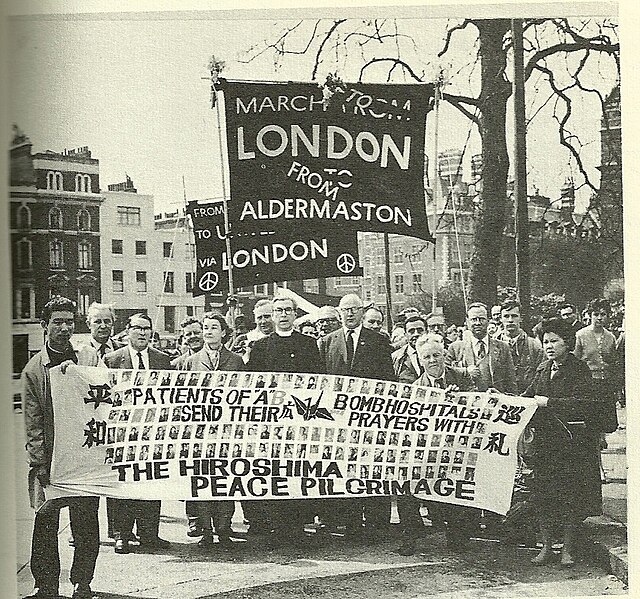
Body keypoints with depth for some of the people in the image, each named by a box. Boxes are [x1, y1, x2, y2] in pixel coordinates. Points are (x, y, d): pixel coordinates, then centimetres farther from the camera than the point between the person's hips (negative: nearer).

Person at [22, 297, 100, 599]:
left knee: (86, 523, 5)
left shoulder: (91, 361, 6)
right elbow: (32, 422, 1)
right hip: (50, 458, -1)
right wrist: (40, 464, -6)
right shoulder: (33, 369, 2)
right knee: (45, 523, 1)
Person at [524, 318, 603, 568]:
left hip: (572, 441, -6)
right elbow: (528, 396, 17)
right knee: (542, 495, 5)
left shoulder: (579, 369, -8)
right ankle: (546, 547, 14)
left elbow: (583, 402, -20)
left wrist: (549, 402, -22)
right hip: (544, 439, 6)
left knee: (570, 494, 0)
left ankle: (567, 549, 10)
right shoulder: (543, 369, 12)